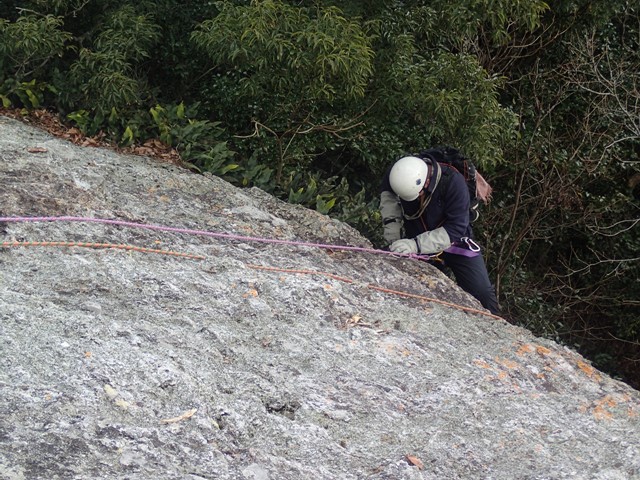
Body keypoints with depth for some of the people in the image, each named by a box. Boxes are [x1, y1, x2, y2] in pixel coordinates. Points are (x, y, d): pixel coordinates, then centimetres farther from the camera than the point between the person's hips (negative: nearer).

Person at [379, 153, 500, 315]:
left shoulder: (453, 182, -34)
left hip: (454, 241, -3)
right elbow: (387, 192, 2)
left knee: (482, 292, -10)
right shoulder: (401, 173, -23)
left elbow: (456, 229, -35)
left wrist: (417, 245, -44)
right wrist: (391, 220, -15)